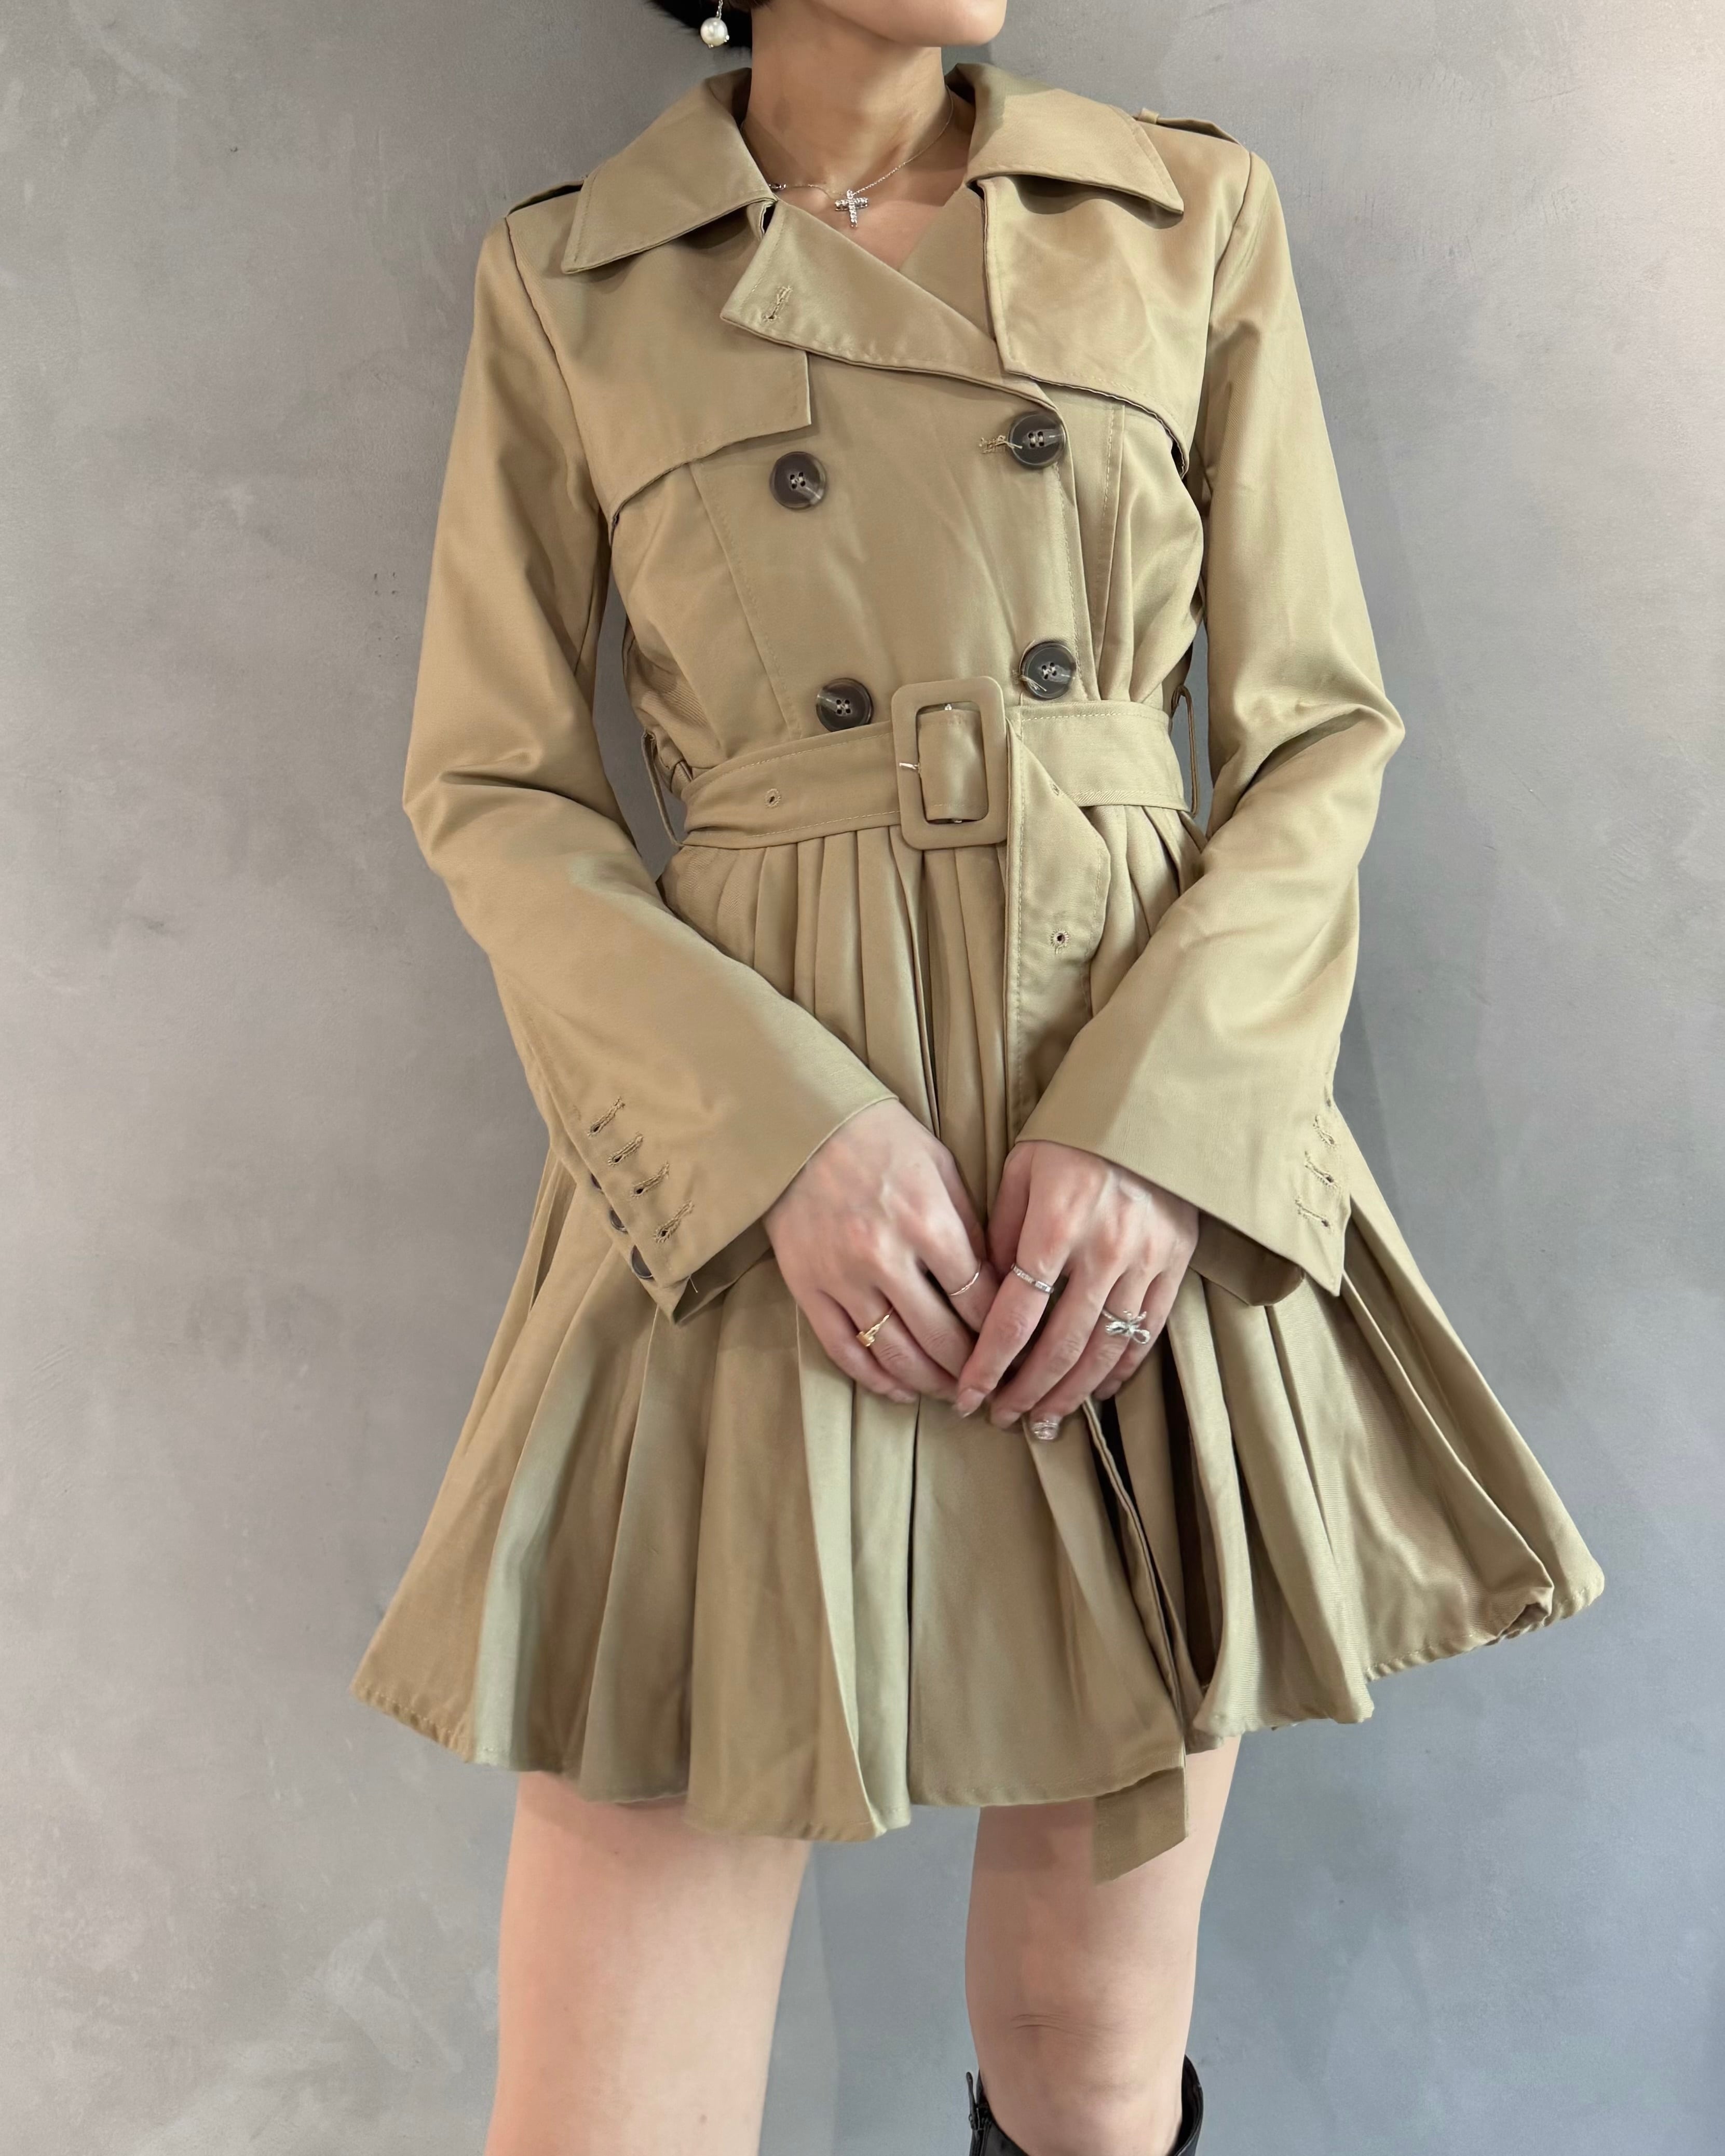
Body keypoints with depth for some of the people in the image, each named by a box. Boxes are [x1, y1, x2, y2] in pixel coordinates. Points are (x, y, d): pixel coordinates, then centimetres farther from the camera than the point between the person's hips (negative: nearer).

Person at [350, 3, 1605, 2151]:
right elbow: (492, 790, 3)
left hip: (1151, 1191, 2)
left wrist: (1154, 1122, -11)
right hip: (749, 1206, -1)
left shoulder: (1193, 218, 9)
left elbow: (1317, 725, 5)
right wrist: (783, 1126, -13)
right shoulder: (564, 280, 6)